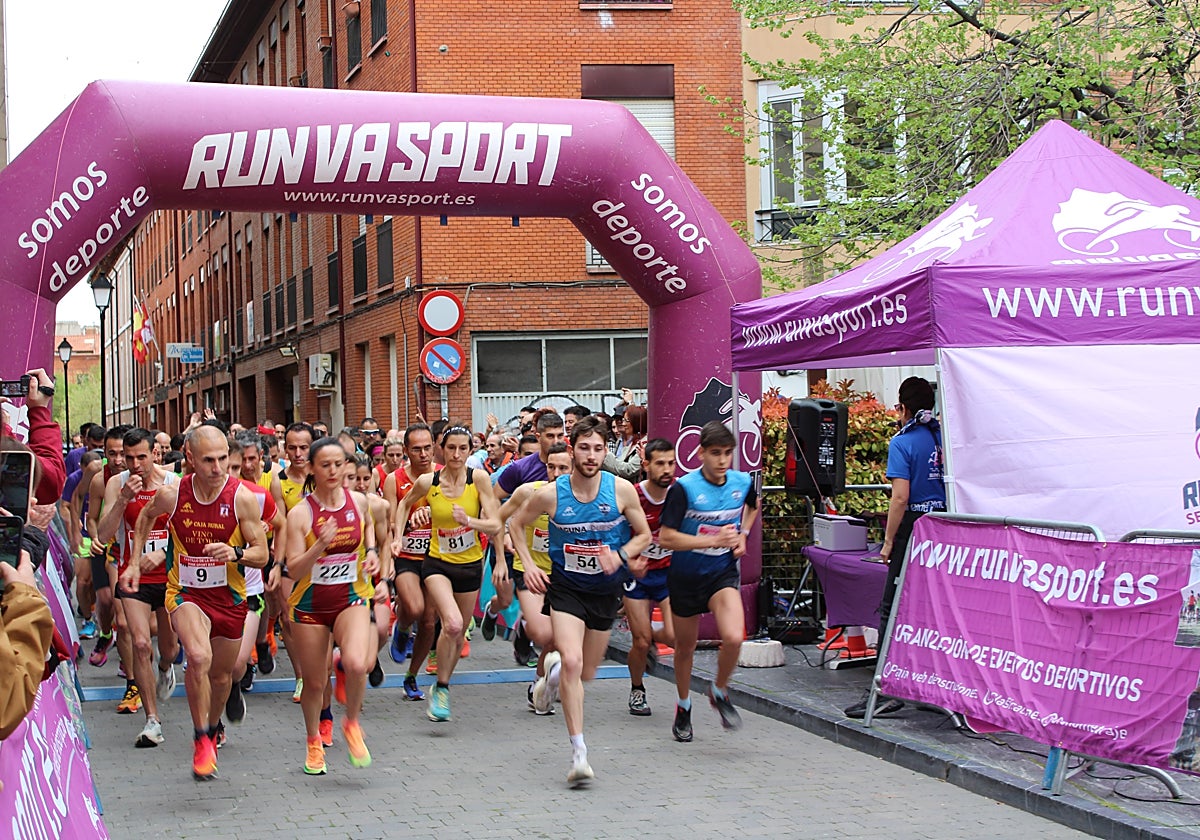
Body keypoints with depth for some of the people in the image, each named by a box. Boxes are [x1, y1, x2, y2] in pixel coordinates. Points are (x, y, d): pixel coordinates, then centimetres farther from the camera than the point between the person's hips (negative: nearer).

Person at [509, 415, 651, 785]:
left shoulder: (621, 490, -11)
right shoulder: (550, 494, -13)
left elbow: (643, 534, 2)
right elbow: (516, 524, 6)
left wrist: (621, 555, -16)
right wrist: (528, 564, -5)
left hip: (606, 588, 2)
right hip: (565, 587, -2)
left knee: (586, 673, 14)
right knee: (572, 662, -21)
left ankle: (554, 673, 51)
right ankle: (579, 752, -14)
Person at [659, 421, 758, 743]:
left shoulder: (743, 483, -5)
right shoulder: (684, 488, -18)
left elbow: (753, 506, 21)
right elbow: (665, 538, -22)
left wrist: (743, 534, 5)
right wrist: (713, 540, -27)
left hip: (723, 572, 2)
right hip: (686, 575, -1)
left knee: (734, 637, -22)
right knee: (685, 646, 14)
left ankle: (720, 692, 7)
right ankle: (683, 707, 38)